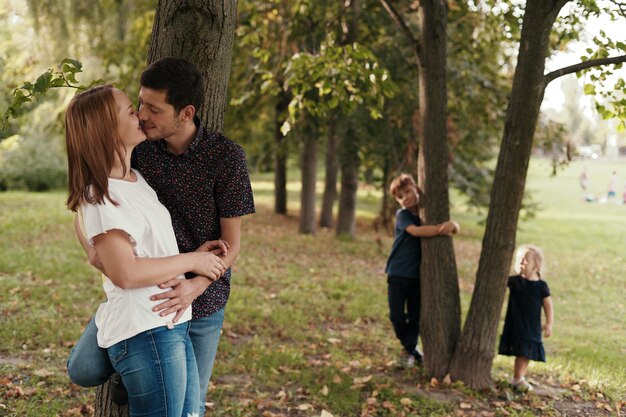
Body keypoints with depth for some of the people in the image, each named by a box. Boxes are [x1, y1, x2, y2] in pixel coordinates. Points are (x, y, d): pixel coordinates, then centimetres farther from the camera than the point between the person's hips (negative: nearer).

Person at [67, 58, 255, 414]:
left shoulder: (226, 156, -18)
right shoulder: (139, 147, -9)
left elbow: (232, 244, -15)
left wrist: (196, 285, -34)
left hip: (201, 296, -3)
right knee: (84, 370, -10)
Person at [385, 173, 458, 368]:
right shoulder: (402, 215, -8)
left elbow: (455, 228, 1)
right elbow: (416, 231, -27)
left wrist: (451, 225, -22)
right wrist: (441, 228, -30)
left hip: (418, 274, 3)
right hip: (398, 273, -3)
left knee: (415, 317, 7)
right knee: (397, 316, -2)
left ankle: (408, 351, 29)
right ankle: (411, 349, 22)